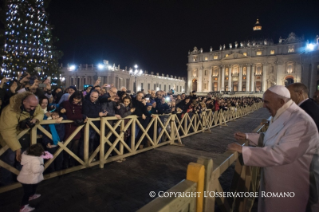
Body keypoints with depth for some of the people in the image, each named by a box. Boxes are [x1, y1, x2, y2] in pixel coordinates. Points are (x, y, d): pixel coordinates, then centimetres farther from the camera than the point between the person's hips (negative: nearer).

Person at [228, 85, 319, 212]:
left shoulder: (300, 122, -30)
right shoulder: (281, 116, 2)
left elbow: (280, 155, -35)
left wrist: (243, 150, -33)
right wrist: (247, 136, 7)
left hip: (289, 187, -8)